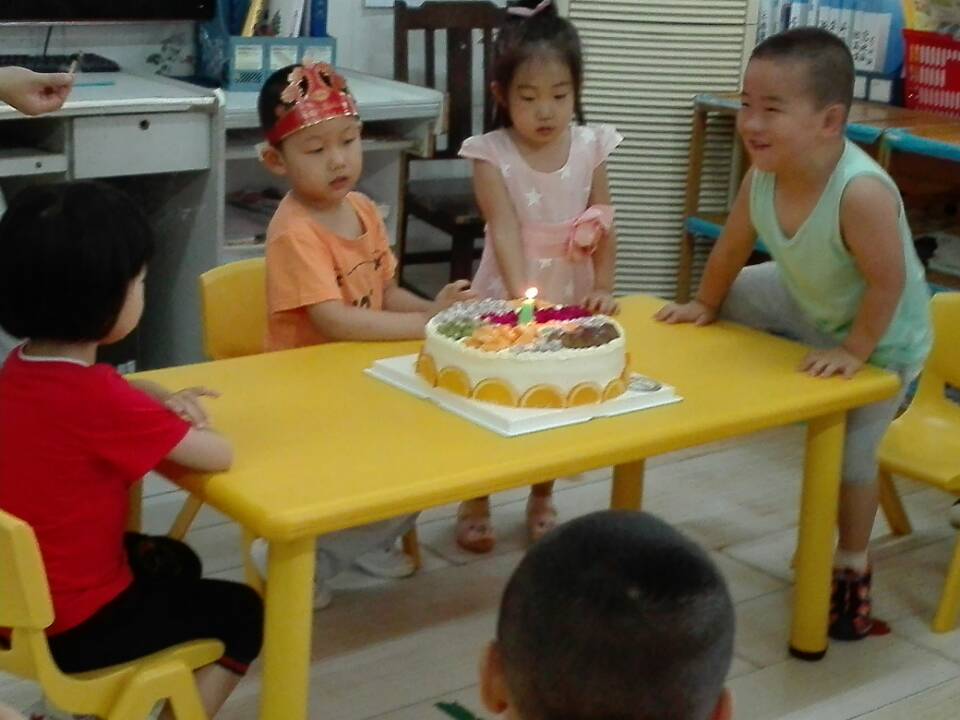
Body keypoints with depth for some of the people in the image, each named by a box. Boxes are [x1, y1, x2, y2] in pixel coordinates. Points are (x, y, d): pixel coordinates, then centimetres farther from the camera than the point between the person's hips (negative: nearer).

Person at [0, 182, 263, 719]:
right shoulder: (98, 398, -29)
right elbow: (220, 455, -24)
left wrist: (156, 401, -2)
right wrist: (175, 425, -3)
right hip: (72, 626, -8)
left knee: (173, 562, 32)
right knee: (242, 612, 13)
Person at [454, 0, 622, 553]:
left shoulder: (590, 147, -5)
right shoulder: (492, 154, -13)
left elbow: (605, 225, 0)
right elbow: (505, 231, -23)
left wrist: (603, 289, -10)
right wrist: (521, 296, -34)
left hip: (572, 299, 3)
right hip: (508, 299, -3)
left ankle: (543, 498, 34)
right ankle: (476, 502, 26)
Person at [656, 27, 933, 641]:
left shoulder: (861, 193, -43)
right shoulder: (763, 176, -22)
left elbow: (887, 281, -33)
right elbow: (733, 247, -4)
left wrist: (855, 351, -24)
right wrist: (705, 305, 8)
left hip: (881, 337, -6)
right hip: (807, 303, 6)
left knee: (850, 453, 2)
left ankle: (853, 569, 24)